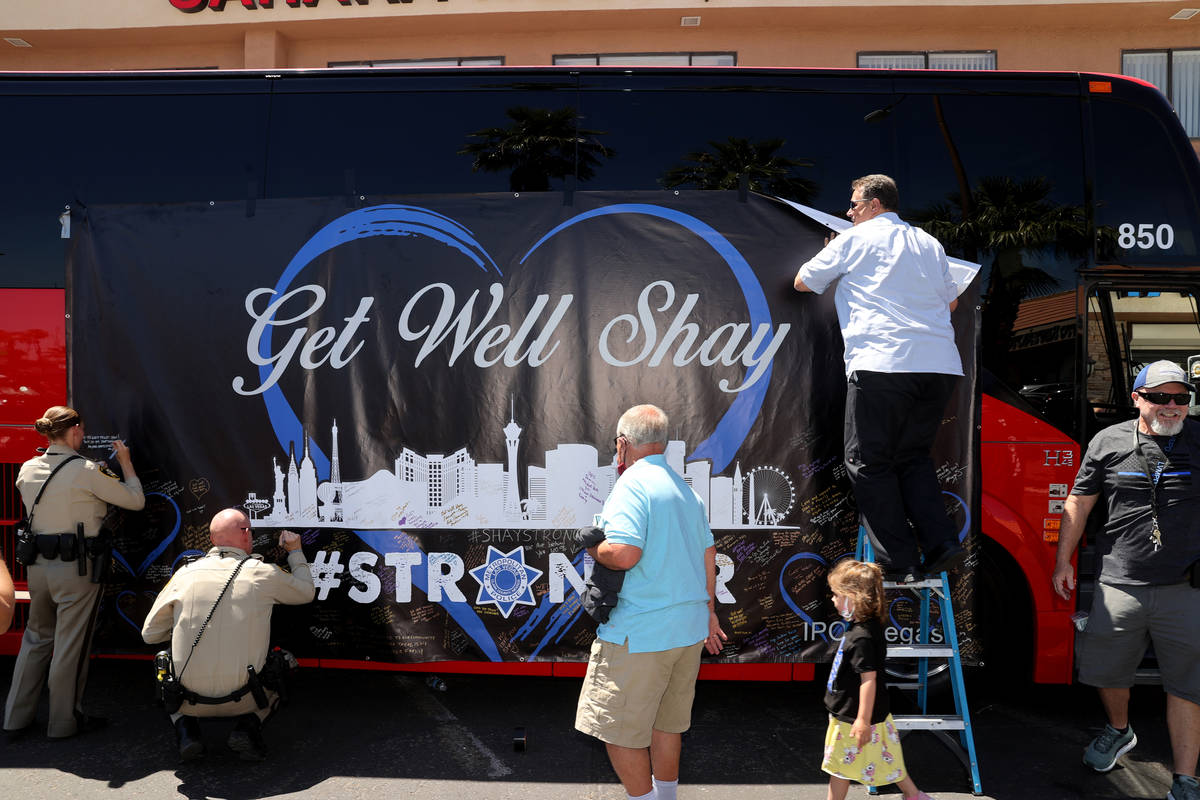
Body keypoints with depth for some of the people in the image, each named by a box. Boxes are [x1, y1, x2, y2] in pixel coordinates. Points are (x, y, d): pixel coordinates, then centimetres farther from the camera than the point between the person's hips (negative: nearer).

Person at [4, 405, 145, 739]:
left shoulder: (28, 470, 4)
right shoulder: (85, 471, -15)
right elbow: (135, 500, -7)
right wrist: (125, 462, 5)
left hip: (38, 564, 6)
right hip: (76, 567, -6)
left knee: (36, 638, 19)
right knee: (70, 644, 5)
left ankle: (16, 718, 26)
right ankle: (64, 721, 16)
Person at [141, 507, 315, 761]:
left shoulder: (185, 574, -2)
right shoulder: (263, 573, -6)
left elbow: (150, 634, 7)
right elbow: (307, 592, 14)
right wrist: (295, 552, 28)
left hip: (189, 699, 2)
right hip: (241, 699, -1)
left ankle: (185, 728, 9)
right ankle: (248, 725, 4)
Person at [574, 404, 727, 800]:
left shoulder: (632, 483, -15)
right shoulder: (685, 489, 13)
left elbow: (624, 554, -27)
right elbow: (708, 553, 19)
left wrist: (593, 548, -6)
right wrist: (709, 612, 28)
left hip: (640, 633, -9)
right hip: (689, 626, 9)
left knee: (619, 729, 5)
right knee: (667, 722, 20)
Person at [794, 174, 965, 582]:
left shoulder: (853, 240, 5)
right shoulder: (929, 243, 19)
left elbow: (802, 283, 14)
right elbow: (950, 300, 28)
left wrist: (832, 259, 33)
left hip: (881, 365, -6)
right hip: (939, 366, 6)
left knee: (868, 462, 2)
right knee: (913, 456, 17)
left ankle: (900, 564, -1)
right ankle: (942, 545, 4)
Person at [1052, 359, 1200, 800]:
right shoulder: (1109, 442, 2)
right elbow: (1079, 503, 9)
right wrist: (1062, 562, 9)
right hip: (1120, 584, 2)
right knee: (1107, 669, 16)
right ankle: (1119, 731, 45)